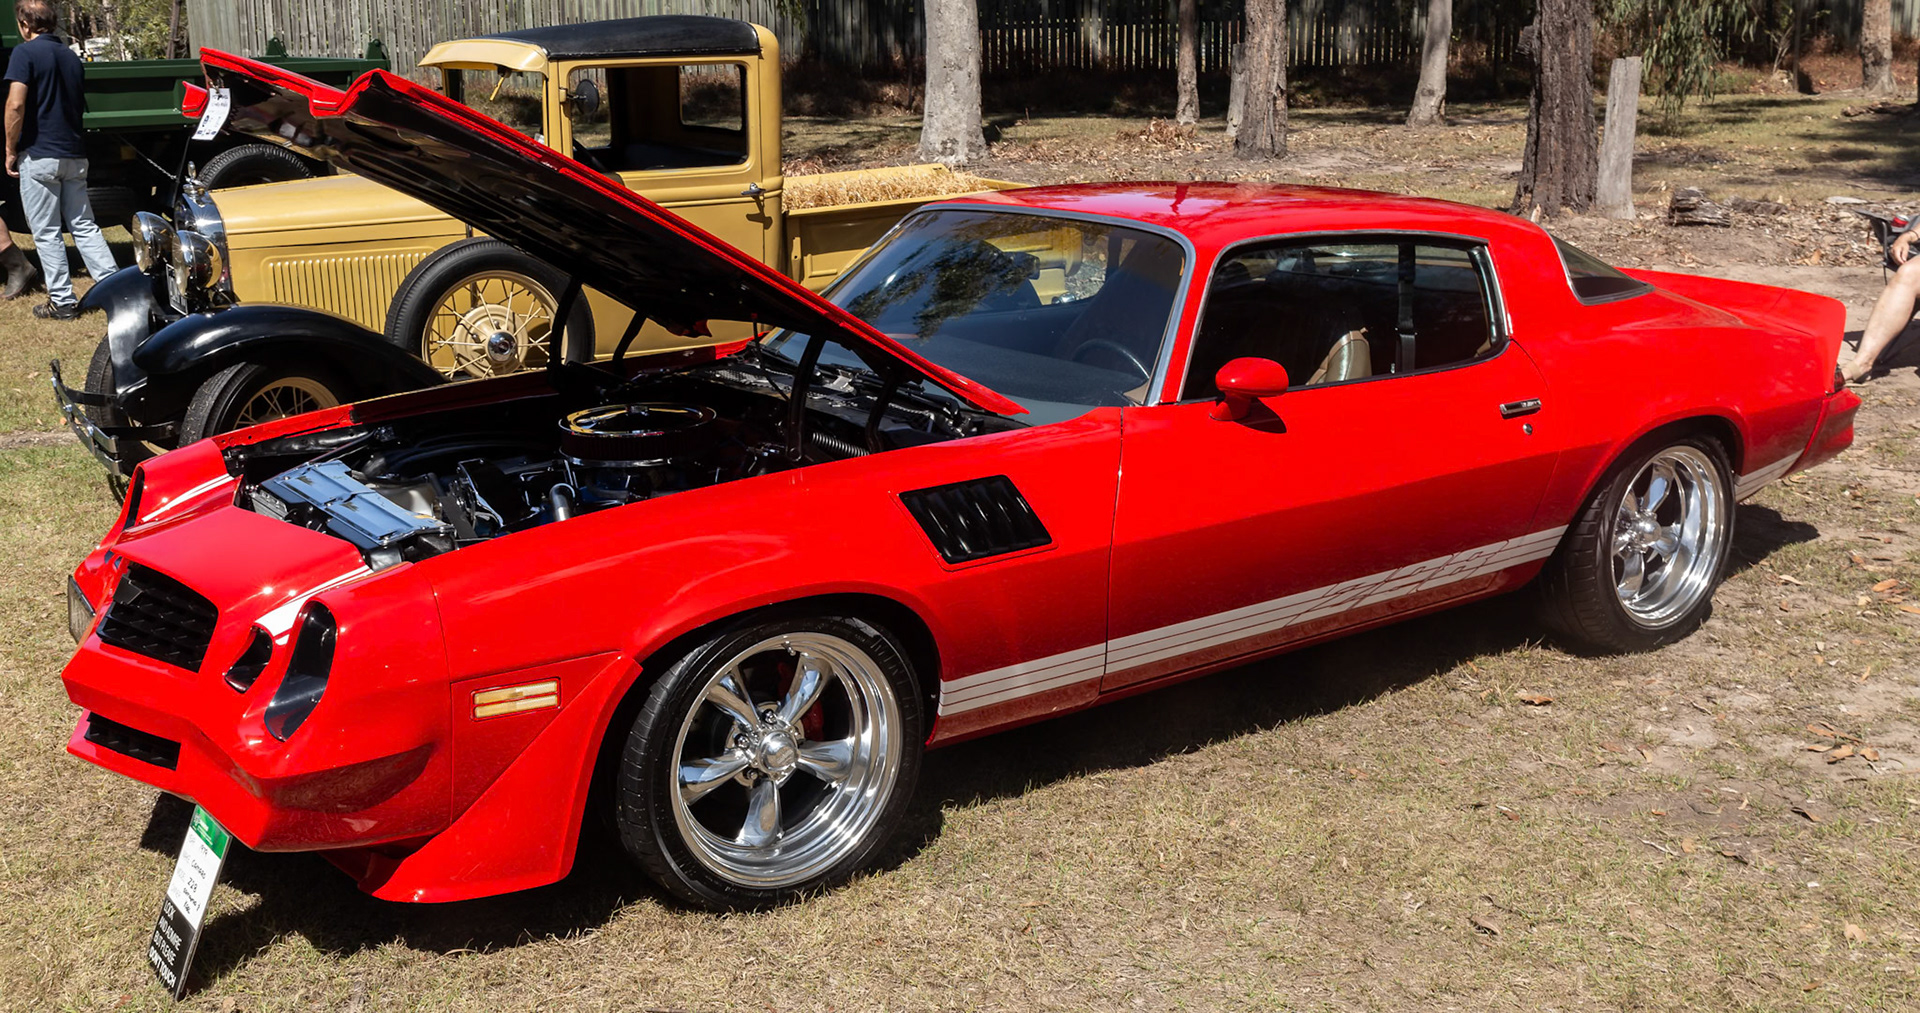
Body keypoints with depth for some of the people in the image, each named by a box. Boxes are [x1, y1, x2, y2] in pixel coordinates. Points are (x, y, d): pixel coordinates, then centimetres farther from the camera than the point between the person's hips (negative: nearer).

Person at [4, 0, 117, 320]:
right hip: (75, 155, 6)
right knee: (84, 225, 11)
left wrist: (10, 150, -8)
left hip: (39, 156, -6)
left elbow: (16, 104, -18)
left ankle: (62, 302, 4)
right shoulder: (71, 56, 12)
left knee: (47, 234, 1)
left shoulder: (25, 52, -9)